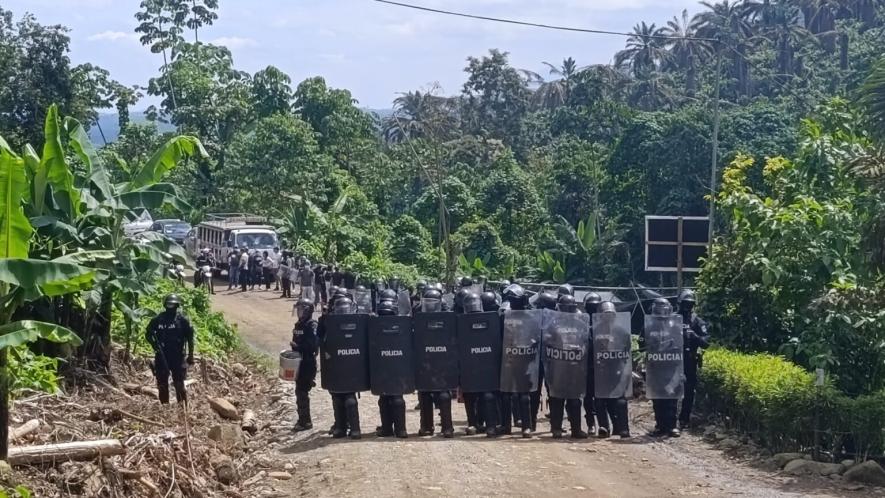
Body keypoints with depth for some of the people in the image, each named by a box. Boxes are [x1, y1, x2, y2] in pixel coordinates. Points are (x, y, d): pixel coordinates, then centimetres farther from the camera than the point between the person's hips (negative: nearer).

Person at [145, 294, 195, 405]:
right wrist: (155, 345, -7)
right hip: (161, 357, 2)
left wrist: (190, 355, -3)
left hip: (177, 357, -2)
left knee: (179, 385, -3)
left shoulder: (182, 320, -3)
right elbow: (149, 334, 11)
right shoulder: (157, 320, 1)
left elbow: (190, 338, 0)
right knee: (162, 384, 9)